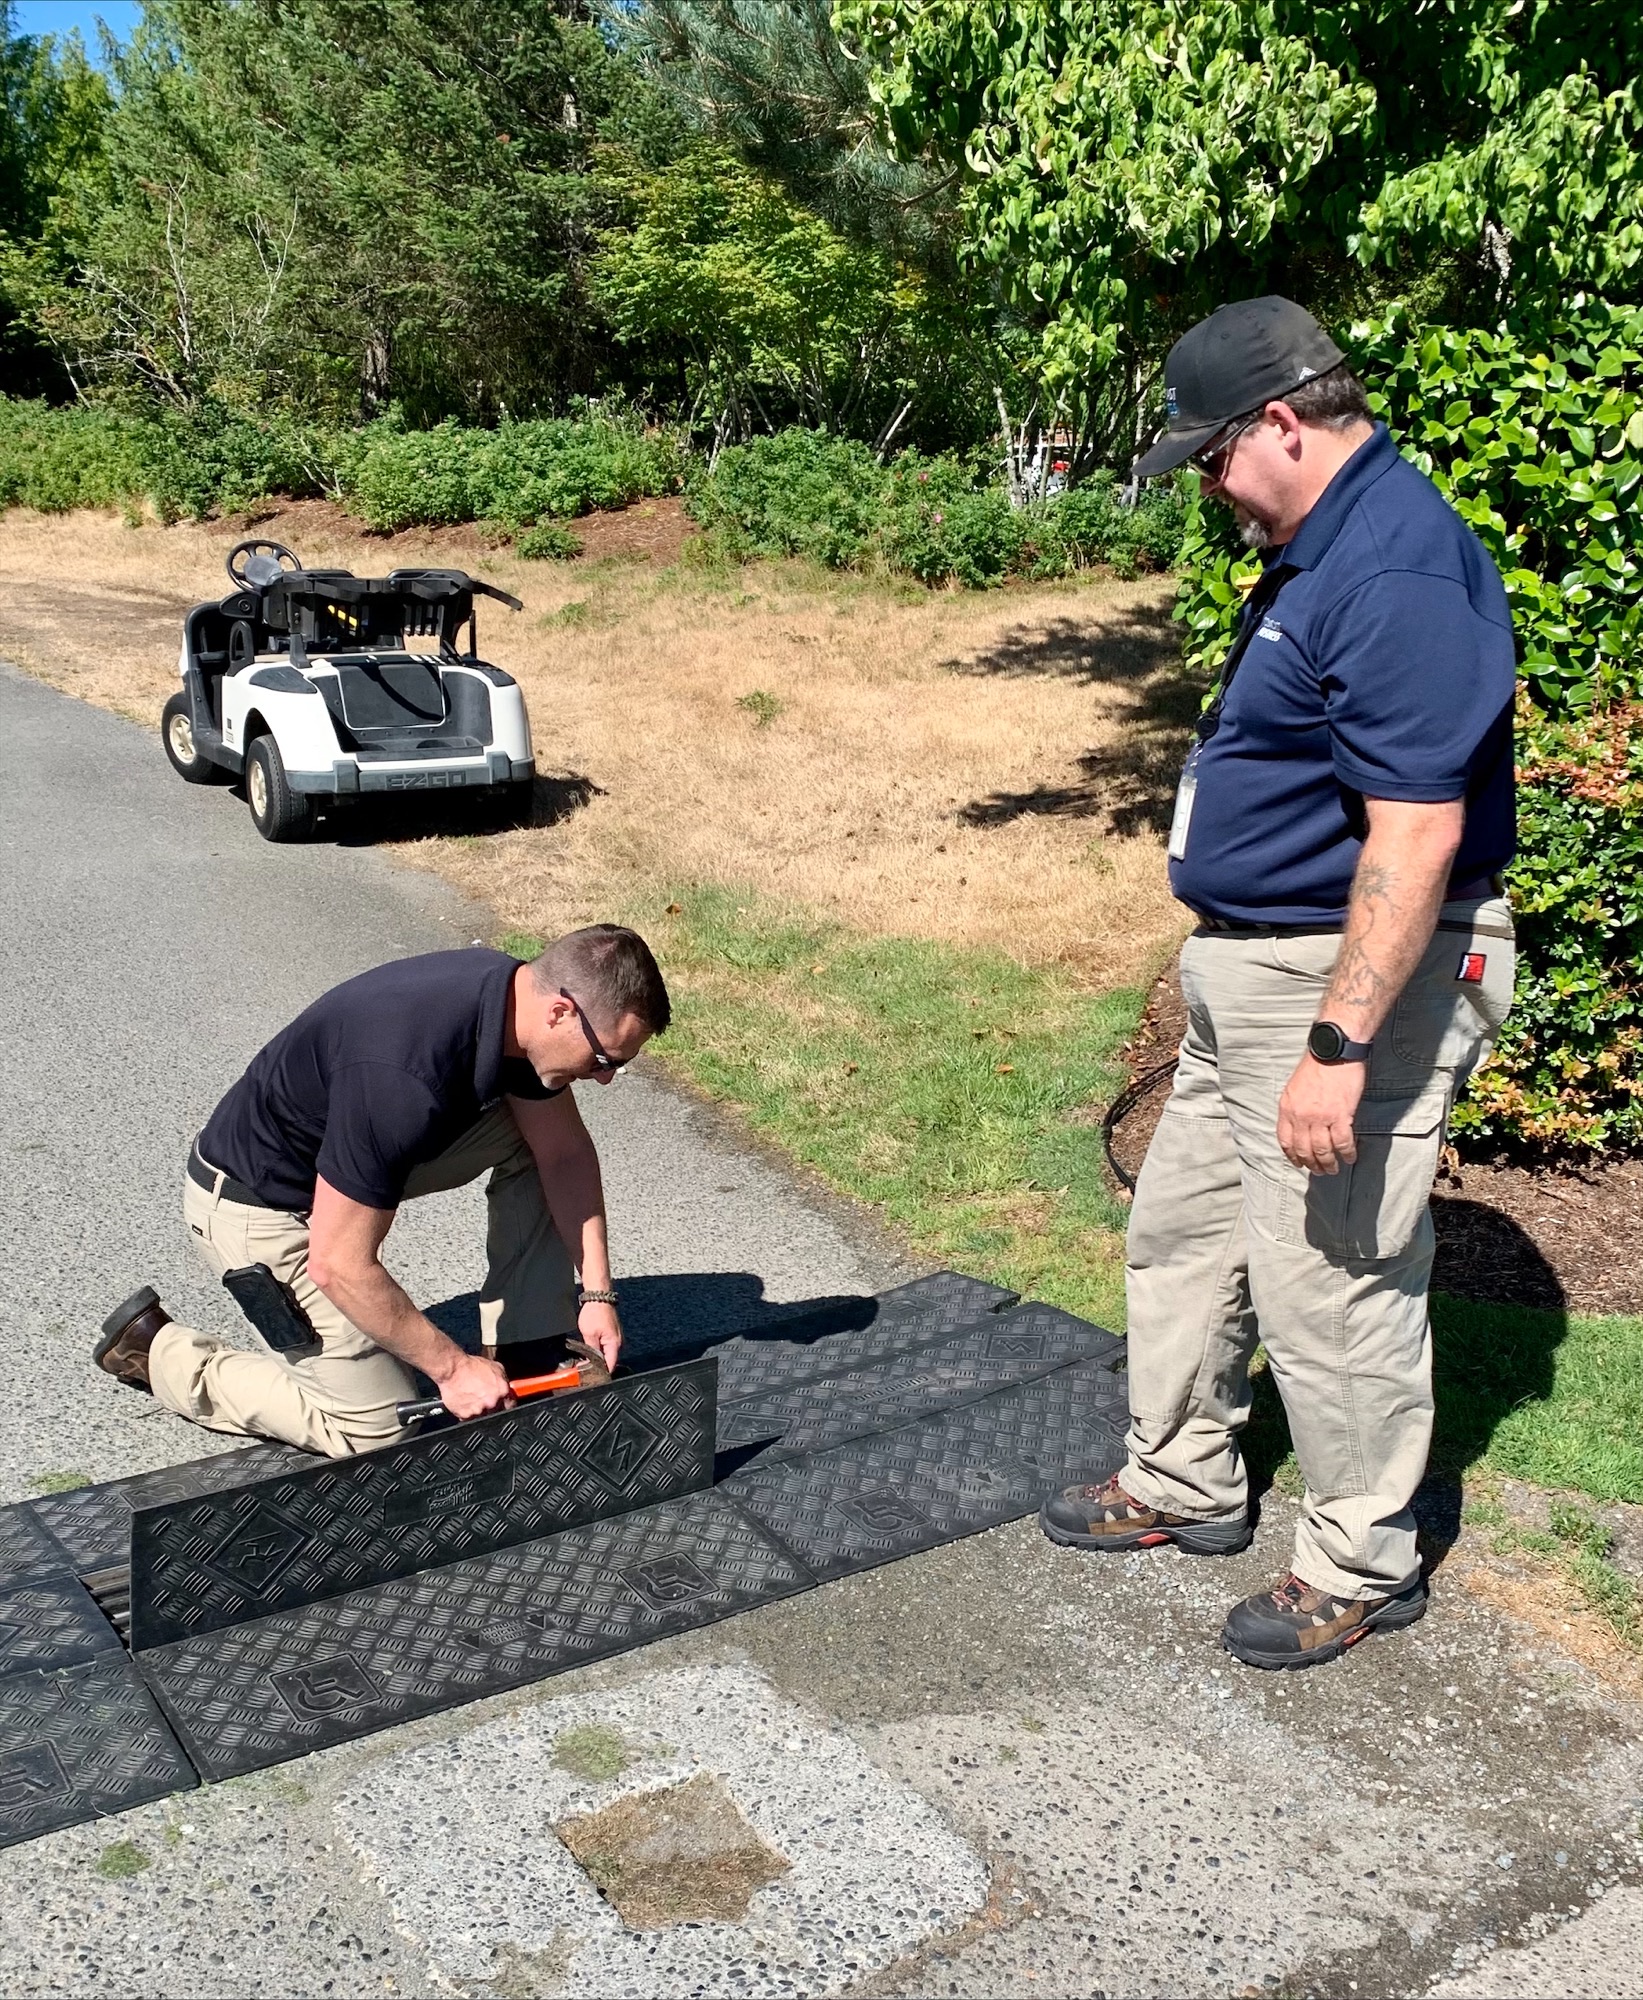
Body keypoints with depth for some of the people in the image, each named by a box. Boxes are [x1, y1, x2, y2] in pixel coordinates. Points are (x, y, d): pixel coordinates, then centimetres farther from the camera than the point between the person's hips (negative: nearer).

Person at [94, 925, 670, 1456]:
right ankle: (156, 1350, 8)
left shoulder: (516, 997, -14)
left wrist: (597, 1290, -4)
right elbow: (339, 1266, -30)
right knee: (379, 1429, -4)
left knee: (534, 1136, -1)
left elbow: (566, 1154, 1)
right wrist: (453, 1367, -20)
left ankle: (526, 1361, 7)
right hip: (261, 1204, -8)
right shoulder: (405, 1077, -39)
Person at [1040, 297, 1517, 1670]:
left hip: (1357, 979, -11)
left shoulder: (1397, 572, -22)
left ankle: (1362, 1568, 23)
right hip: (1249, 972, 11)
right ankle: (1183, 1488, 38)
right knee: (1182, 1232, 20)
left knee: (1332, 1283, 2)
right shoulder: (1322, 550, 12)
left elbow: (1419, 836, -28)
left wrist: (1338, 1045, -29)